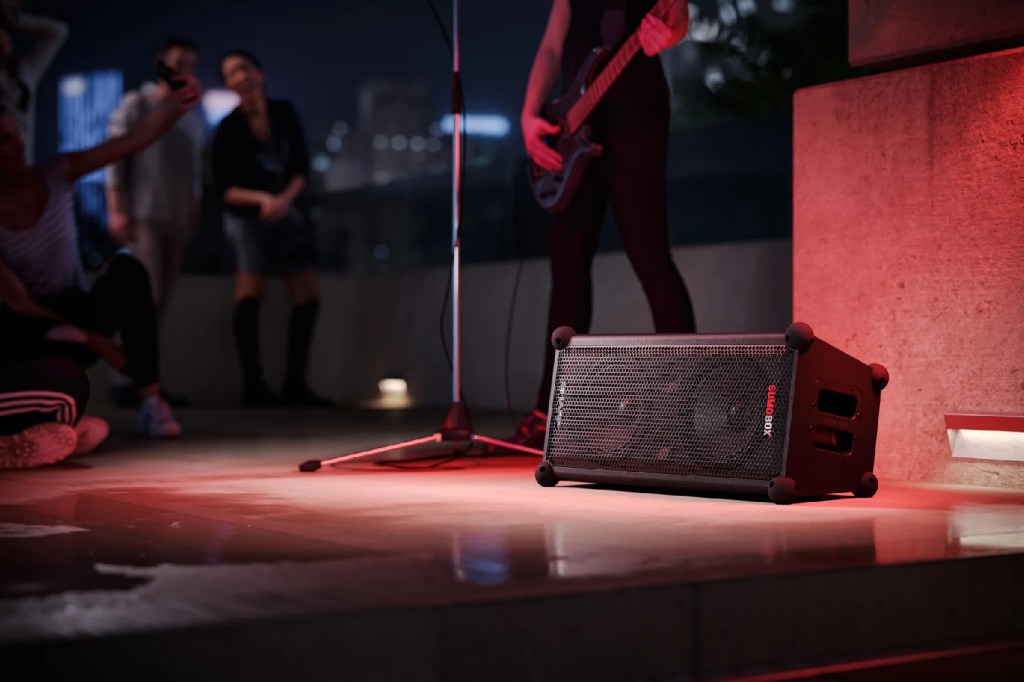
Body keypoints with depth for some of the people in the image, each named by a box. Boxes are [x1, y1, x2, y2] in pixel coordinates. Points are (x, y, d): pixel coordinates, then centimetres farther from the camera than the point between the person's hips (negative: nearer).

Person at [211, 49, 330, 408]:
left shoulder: (285, 115, 1)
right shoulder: (228, 129, -8)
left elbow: (301, 168, -1)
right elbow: (225, 188, -9)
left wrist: (285, 199, -19)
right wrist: (262, 199, -24)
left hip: (290, 214, 5)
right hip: (248, 217, -5)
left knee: (309, 296, 2)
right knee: (249, 295, -15)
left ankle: (295, 383, 11)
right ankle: (254, 385, -14)